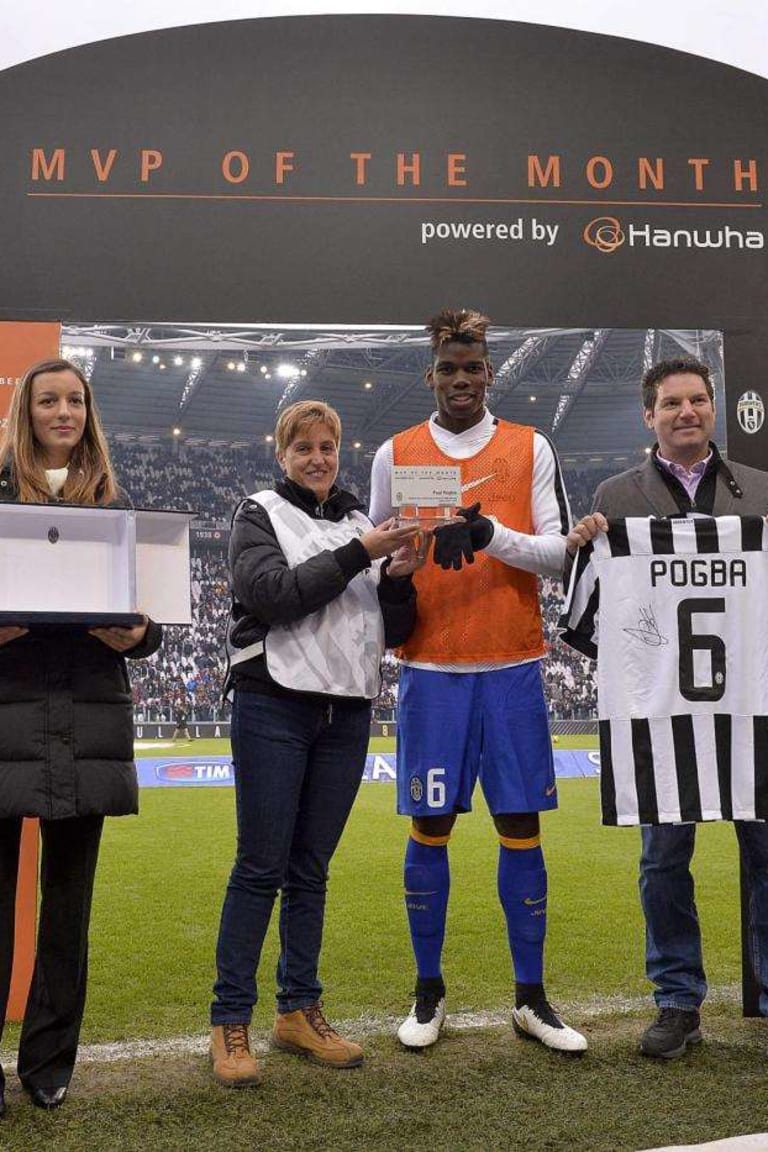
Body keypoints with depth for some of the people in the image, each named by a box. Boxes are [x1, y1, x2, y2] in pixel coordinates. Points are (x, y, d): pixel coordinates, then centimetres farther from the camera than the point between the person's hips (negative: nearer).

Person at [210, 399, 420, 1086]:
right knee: (261, 867, -3)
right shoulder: (260, 515, 3)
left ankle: (299, 1011, 20)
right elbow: (272, 593, -15)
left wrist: (398, 579, -8)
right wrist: (359, 555, -17)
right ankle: (231, 1022, 5)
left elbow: (395, 631, 12)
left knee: (312, 868, 10)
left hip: (346, 713, 4)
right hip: (274, 707, -4)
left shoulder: (362, 523, 14)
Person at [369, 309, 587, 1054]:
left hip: (512, 668, 1)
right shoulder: (395, 455, 7)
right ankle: (429, 991, 20)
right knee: (430, 830, 4)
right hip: (431, 669, 0)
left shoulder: (531, 449, 6)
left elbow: (559, 552, 0)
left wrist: (491, 533, -16)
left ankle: (531, 998, 17)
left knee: (521, 829, 4)